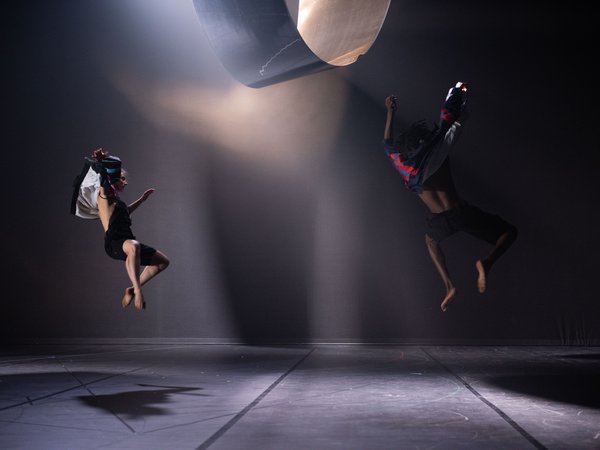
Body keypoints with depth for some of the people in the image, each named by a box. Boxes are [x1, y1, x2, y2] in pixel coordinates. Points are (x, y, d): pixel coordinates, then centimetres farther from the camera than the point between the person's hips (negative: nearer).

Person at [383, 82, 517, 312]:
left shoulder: (403, 165, -1)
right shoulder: (438, 149, -8)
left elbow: (389, 143, 20)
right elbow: (455, 123, 7)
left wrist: (391, 112, 28)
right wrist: (459, 94, 22)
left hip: (439, 221, 3)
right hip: (460, 213, -3)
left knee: (431, 240, 39)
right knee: (509, 232, 11)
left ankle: (449, 285, 17)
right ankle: (487, 262, -21)